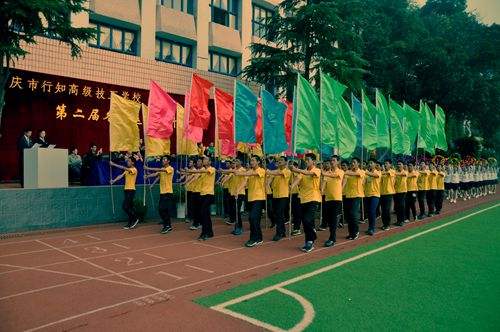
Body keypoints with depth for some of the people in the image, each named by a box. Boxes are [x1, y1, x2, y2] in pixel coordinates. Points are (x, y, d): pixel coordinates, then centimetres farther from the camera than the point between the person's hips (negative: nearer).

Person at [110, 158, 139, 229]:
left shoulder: (134, 170, -10)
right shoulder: (127, 170, 16)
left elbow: (124, 168, -23)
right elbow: (121, 175, 3)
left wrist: (113, 164, -25)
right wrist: (114, 180, -13)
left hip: (131, 190, -8)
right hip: (126, 190, 8)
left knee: (125, 207, -11)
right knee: (130, 207, 10)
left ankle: (135, 219, 3)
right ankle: (131, 223, 15)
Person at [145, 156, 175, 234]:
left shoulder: (170, 168, -8)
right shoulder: (161, 169, 16)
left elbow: (159, 170, -22)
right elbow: (155, 174, 0)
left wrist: (148, 168, -25)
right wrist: (148, 176, -19)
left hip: (168, 192, -7)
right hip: (162, 192, 7)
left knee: (166, 210, -7)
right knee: (161, 210, 7)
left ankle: (167, 226, 4)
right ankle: (167, 226, 18)